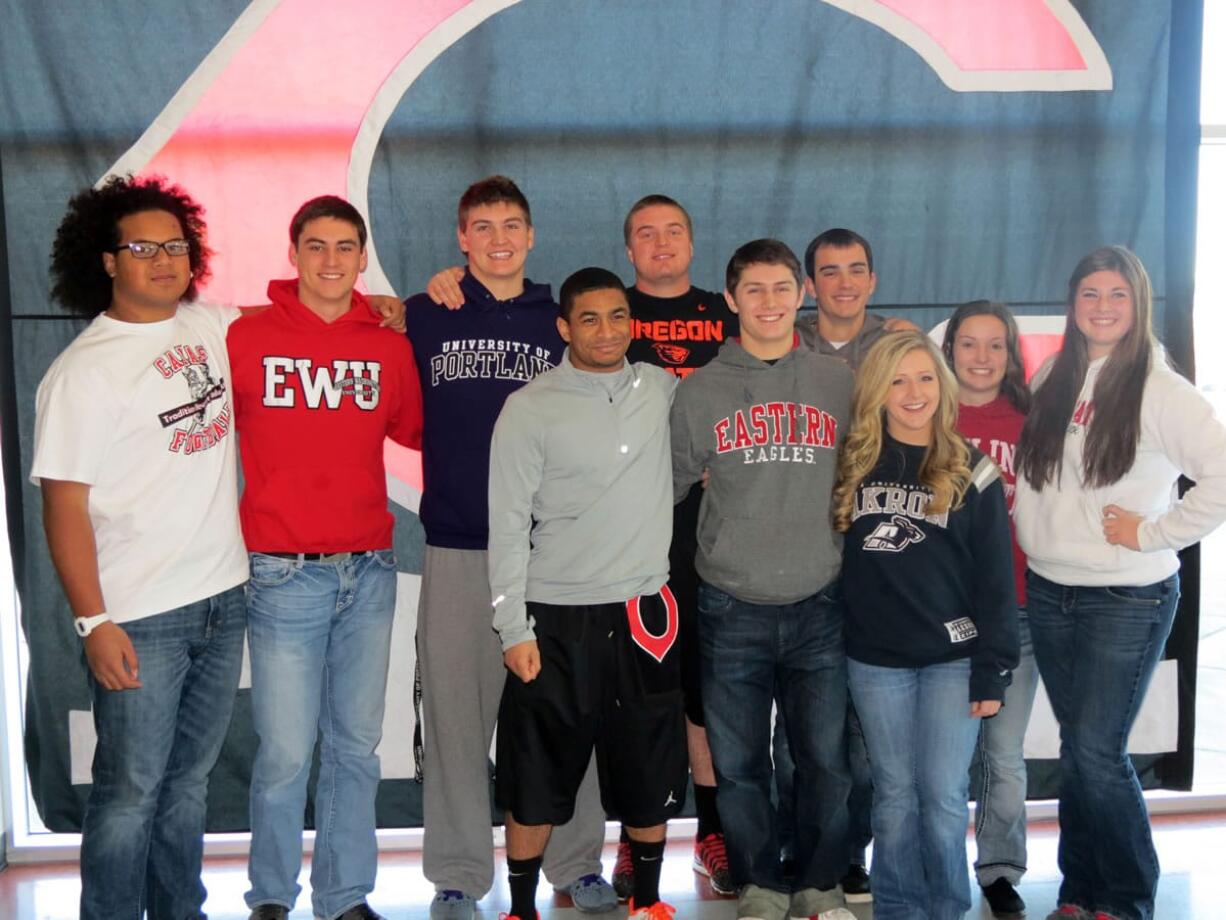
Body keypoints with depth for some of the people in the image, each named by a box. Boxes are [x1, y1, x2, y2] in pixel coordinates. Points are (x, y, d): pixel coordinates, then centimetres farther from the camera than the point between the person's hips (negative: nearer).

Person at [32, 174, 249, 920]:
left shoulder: (213, 327, 5)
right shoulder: (83, 371, -10)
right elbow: (64, 504, -11)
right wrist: (93, 621, -16)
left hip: (224, 599, 5)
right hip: (141, 618, -5)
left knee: (190, 780, 17)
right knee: (132, 792, 4)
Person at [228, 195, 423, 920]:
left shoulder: (390, 347, 7)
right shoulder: (247, 337, -2)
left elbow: (414, 430, 22)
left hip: (370, 570, 3)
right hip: (284, 574, -3)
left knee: (356, 745, 11)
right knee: (286, 751, 0)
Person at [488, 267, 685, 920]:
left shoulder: (662, 390, 4)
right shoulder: (530, 407, -6)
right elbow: (508, 524, -6)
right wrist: (514, 628, -10)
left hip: (643, 614, 3)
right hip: (555, 619, -3)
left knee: (650, 770, 12)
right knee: (537, 776, 6)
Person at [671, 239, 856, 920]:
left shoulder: (840, 384, 5)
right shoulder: (701, 390, 4)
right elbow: (669, 484, 9)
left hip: (820, 606, 0)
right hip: (732, 609, 0)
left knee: (826, 758, 6)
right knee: (739, 763, 7)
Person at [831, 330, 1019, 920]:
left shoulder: (972, 472, -1)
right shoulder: (852, 465, 3)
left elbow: (995, 581, -2)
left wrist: (992, 670, -6)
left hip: (952, 658, -1)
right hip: (875, 660, 2)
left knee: (943, 795, 0)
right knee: (894, 794, 9)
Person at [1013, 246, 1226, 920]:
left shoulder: (1160, 391, -10)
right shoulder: (1051, 378, 7)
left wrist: (1154, 532, -15)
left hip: (1127, 599, -5)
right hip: (1048, 592, 5)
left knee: (1096, 752, -6)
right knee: (1077, 751, 13)